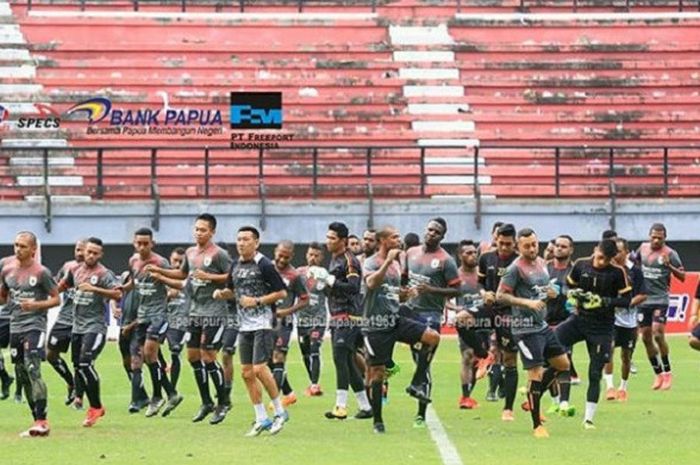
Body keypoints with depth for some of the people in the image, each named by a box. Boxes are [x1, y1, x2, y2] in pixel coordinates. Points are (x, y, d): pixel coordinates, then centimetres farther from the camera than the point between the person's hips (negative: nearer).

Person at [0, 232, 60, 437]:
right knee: (22, 376, 7)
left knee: (32, 370, -20)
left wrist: (35, 305, -18)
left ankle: (42, 421, -19)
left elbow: (56, 299, -3)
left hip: (35, 326, -7)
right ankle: (38, 421, 15)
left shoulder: (41, 272, -8)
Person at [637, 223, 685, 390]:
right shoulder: (643, 248, 7)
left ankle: (667, 372, -4)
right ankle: (658, 374, 14)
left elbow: (682, 276, -7)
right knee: (646, 338, 4)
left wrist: (670, 266, -22)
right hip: (643, 299, 5)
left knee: (658, 334, -17)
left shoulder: (669, 254, -6)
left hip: (660, 299, -5)